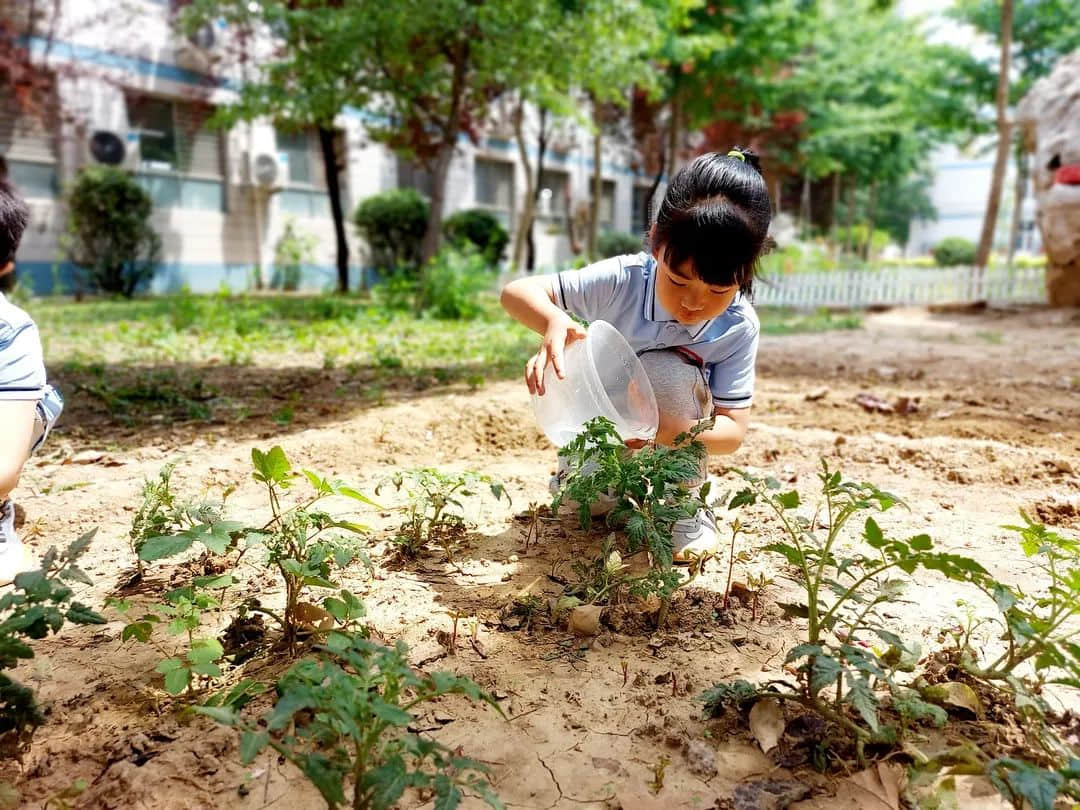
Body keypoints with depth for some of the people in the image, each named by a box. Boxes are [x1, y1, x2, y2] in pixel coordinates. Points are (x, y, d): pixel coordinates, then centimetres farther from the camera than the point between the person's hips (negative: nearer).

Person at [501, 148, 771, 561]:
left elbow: (733, 430, -25)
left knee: (670, 371, -32)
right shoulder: (622, 281, -27)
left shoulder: (739, 327, -24)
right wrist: (554, 322, -48)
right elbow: (517, 292, -23)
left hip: (676, 436, 0)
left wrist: (667, 428, -47)